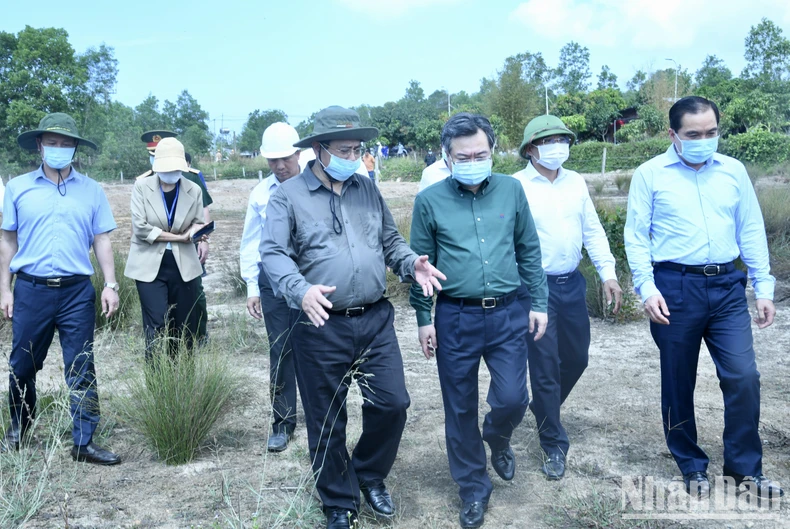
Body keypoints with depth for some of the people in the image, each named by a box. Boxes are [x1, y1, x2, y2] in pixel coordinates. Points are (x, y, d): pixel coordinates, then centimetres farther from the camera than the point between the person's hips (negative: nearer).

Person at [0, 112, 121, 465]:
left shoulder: (91, 191, 5)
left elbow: (102, 241, 6)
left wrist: (111, 284, -3)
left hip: (77, 292, 0)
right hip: (31, 290, 1)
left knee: (82, 370, 1)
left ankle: (84, 442, 9)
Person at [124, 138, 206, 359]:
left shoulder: (194, 190, 3)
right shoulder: (141, 187, -3)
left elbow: (199, 225, 8)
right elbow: (140, 228, -12)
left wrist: (194, 231, -15)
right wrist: (178, 236, -12)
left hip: (183, 266, 3)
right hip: (150, 266, -2)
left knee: (185, 328, 8)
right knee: (156, 327, -8)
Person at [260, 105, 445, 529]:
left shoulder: (367, 189, 11)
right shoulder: (288, 196, -4)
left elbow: (390, 240, 16)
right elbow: (273, 254, -12)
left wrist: (412, 264, -5)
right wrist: (301, 290, -30)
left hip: (375, 320, 4)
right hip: (320, 327, -3)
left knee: (392, 403, 5)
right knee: (326, 421, 9)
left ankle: (370, 475, 34)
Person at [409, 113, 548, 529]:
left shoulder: (511, 190, 3)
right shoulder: (430, 200, -3)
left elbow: (529, 251, 10)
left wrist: (538, 303, 8)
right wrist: (423, 319, 1)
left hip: (509, 314, 1)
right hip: (456, 318, -1)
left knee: (512, 399, -1)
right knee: (460, 409, 8)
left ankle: (497, 438, 36)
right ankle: (473, 488, 29)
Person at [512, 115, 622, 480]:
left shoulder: (576, 182, 7)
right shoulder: (515, 186, -9)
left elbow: (592, 230, 11)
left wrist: (608, 273, 5)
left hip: (572, 283, 6)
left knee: (576, 358, 16)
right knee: (545, 366, 2)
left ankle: (543, 408, 44)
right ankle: (553, 445, 18)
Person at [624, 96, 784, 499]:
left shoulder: (733, 171, 8)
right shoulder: (650, 174, -2)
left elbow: (751, 231, 11)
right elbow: (636, 237, -3)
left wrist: (764, 288, 7)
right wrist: (647, 289, -13)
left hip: (727, 286, 3)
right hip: (675, 287, -2)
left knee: (744, 377, -2)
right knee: (678, 382, 8)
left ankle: (744, 466, 19)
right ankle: (692, 466, 27)